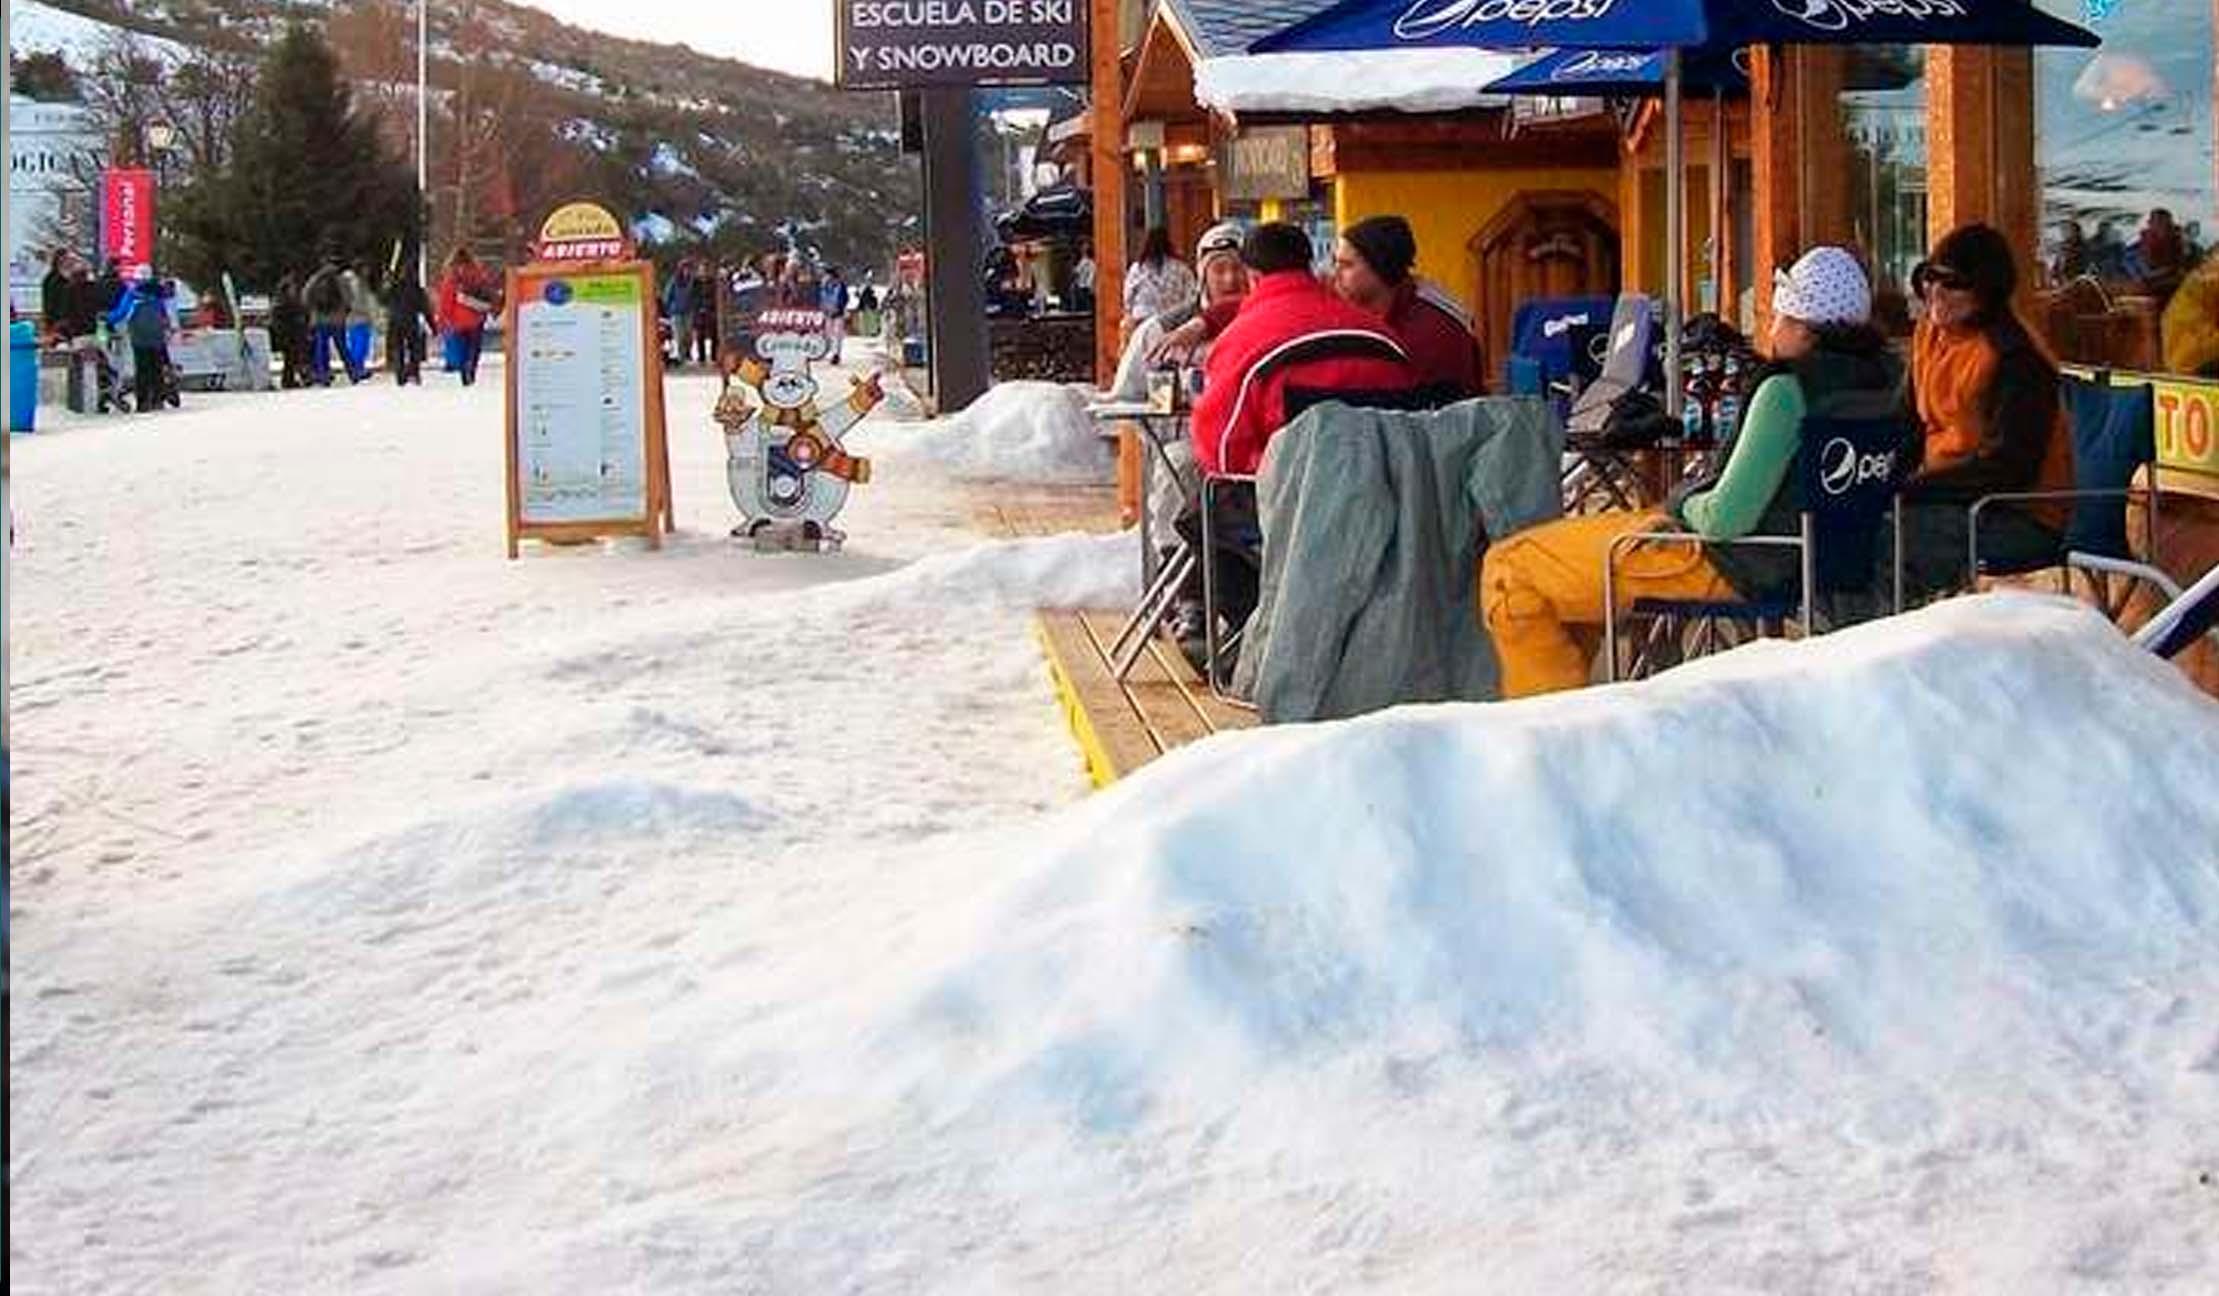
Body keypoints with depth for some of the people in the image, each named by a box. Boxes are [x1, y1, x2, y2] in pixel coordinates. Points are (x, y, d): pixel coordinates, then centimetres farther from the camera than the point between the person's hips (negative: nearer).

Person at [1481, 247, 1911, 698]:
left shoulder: (1788, 393, -26)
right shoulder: (1888, 379, 2)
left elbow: (1726, 520, -27)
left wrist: (1684, 507, -5)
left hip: (1734, 569, -10)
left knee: (1508, 567, -3)